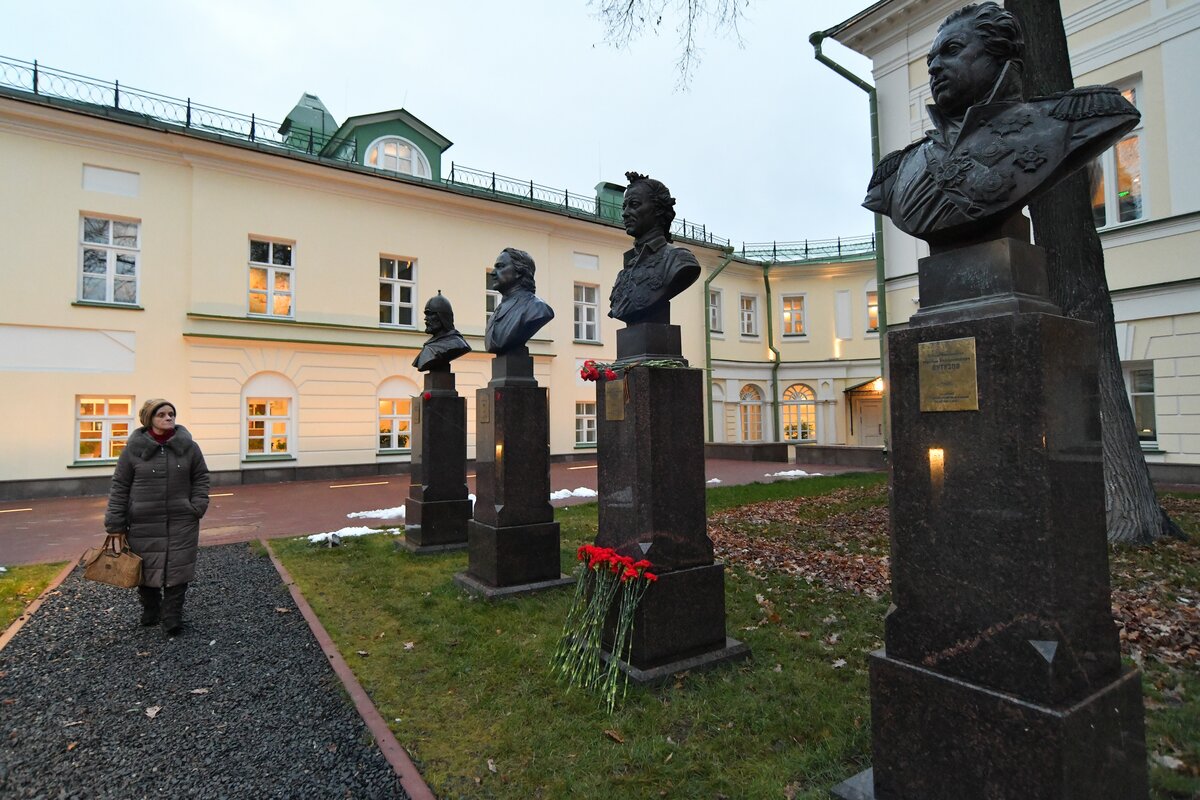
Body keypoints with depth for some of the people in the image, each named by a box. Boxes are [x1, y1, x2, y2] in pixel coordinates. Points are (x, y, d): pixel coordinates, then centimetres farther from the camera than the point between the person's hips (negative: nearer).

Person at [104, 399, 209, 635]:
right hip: (144, 523, 0)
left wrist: (198, 505, -3)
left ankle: (172, 616, 9)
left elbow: (201, 477, 10)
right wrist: (115, 522, -2)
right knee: (147, 569, 9)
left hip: (181, 521, 1)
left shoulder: (188, 446, 0)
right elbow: (120, 486, 1)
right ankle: (150, 610, 31)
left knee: (177, 568, 0)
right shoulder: (134, 448, -3)